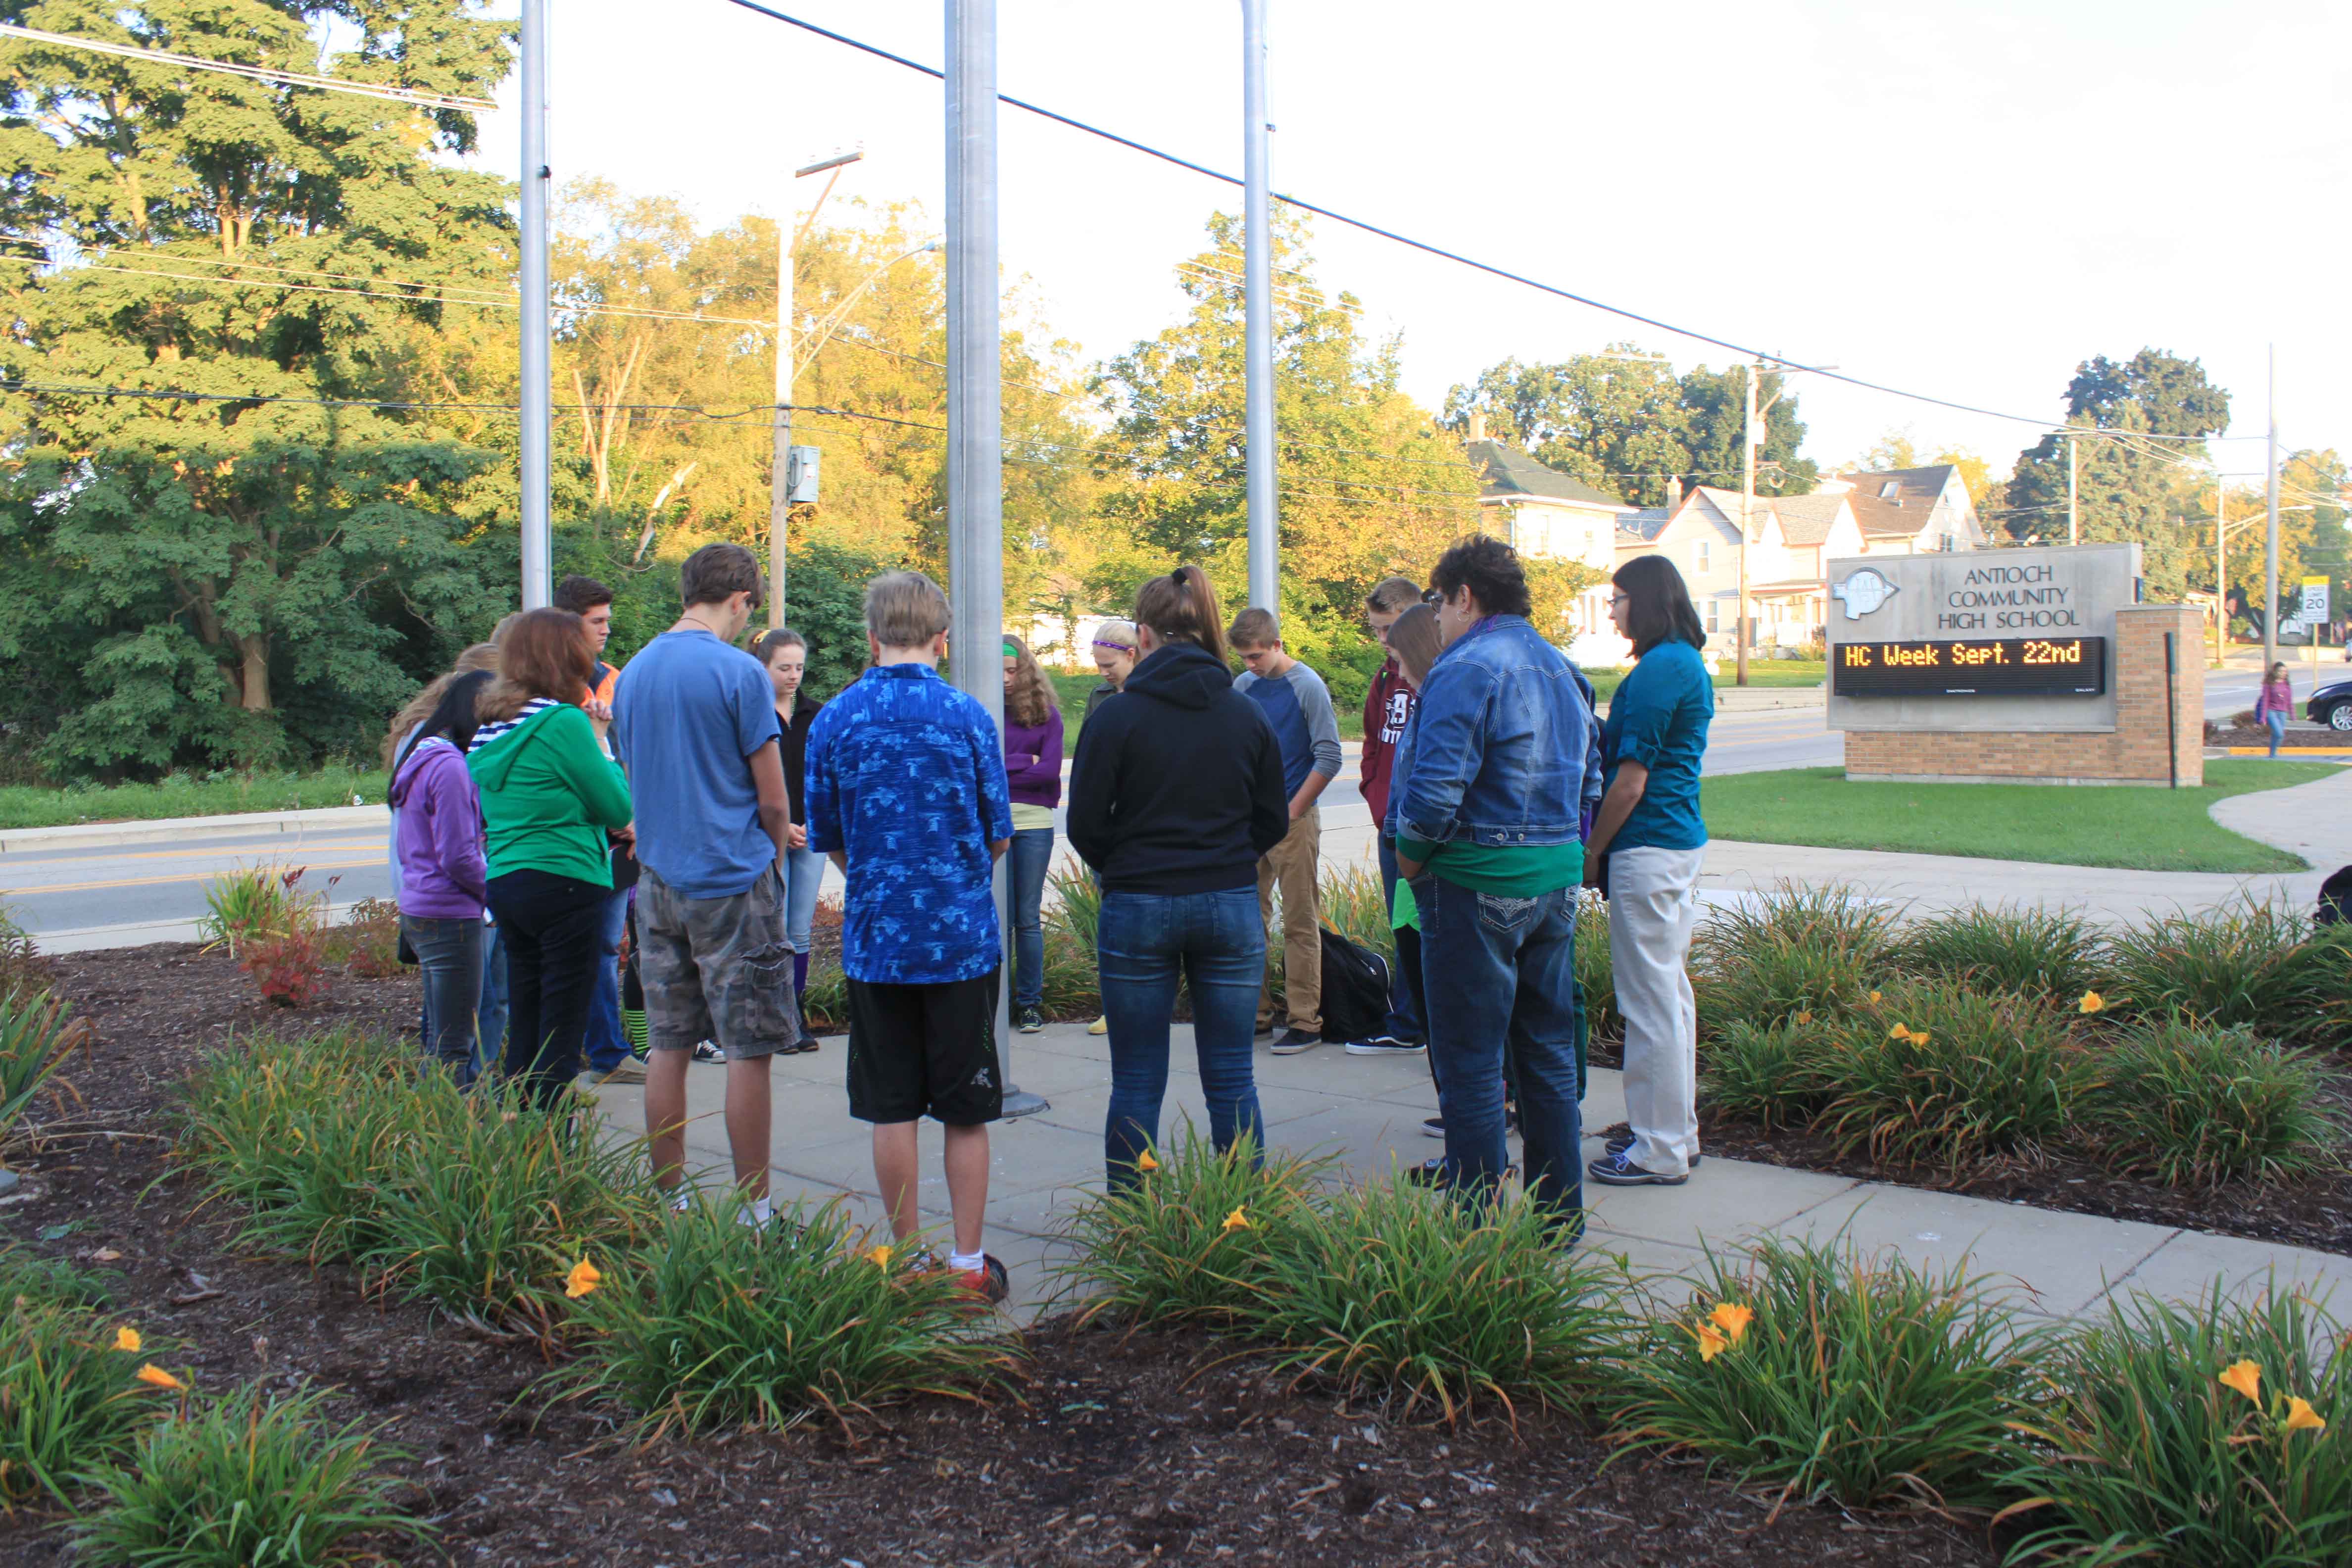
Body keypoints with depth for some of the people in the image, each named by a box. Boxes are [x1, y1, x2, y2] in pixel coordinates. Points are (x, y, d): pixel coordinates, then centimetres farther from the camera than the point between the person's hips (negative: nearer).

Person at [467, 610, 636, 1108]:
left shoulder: (489, 727, 10)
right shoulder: (563, 722, -14)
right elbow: (618, 808, -10)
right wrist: (602, 745, 2)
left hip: (503, 883, 8)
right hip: (564, 883, -8)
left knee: (523, 1029, 14)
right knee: (562, 1034, -2)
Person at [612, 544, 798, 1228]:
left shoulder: (633, 673, 9)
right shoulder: (739, 672, -12)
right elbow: (773, 800, -10)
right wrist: (775, 856, 9)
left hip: (659, 880, 7)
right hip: (733, 883, -6)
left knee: (668, 1046, 11)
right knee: (748, 1050, 0)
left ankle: (667, 1200, 19)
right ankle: (753, 1211, 5)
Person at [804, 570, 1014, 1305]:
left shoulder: (834, 720, -2)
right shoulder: (967, 715, -5)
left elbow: (828, 840, 5)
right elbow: (998, 837, 2)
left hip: (876, 938, 1)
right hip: (963, 939, -1)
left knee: (892, 1111, 10)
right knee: (966, 1111, 9)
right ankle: (968, 1264, 15)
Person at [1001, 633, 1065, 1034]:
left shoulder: (1046, 713, 4)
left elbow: (1050, 770, -5)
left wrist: (997, 771, -8)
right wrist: (1023, 764, -11)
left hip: (1034, 824, 0)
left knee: (1028, 918, 6)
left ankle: (1031, 1002, 15)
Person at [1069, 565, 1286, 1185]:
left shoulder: (1116, 716, -8)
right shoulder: (1249, 716, 2)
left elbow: (1085, 824, -6)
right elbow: (1274, 822, 7)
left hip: (1137, 908, -2)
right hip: (1232, 907, 3)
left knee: (1137, 1085, 7)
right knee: (1233, 1081, 10)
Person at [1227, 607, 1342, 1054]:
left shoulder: (1308, 687, -8)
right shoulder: (1243, 687, 7)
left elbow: (1329, 758, -10)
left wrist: (1291, 812, -10)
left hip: (1293, 821, -6)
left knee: (1300, 925, -2)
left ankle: (1306, 1023, 4)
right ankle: (1257, 1013, 20)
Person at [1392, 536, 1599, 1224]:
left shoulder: (1466, 670, -15)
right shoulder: (1563, 670, 13)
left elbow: (1436, 791, -24)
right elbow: (1590, 780, 21)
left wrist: (1411, 856, -8)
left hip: (1476, 884, -8)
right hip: (1556, 882, 9)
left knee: (1470, 1068, 0)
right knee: (1549, 1055, 16)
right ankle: (1560, 1213, 26)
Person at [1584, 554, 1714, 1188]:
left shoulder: (1657, 670, -16)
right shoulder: (1690, 665, 14)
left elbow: (1630, 782, -17)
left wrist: (1592, 852, -8)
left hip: (1648, 847, -10)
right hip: (1683, 839, 10)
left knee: (1650, 998, -3)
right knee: (1671, 988, 16)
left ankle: (1660, 1149, 4)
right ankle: (1677, 1129, 26)